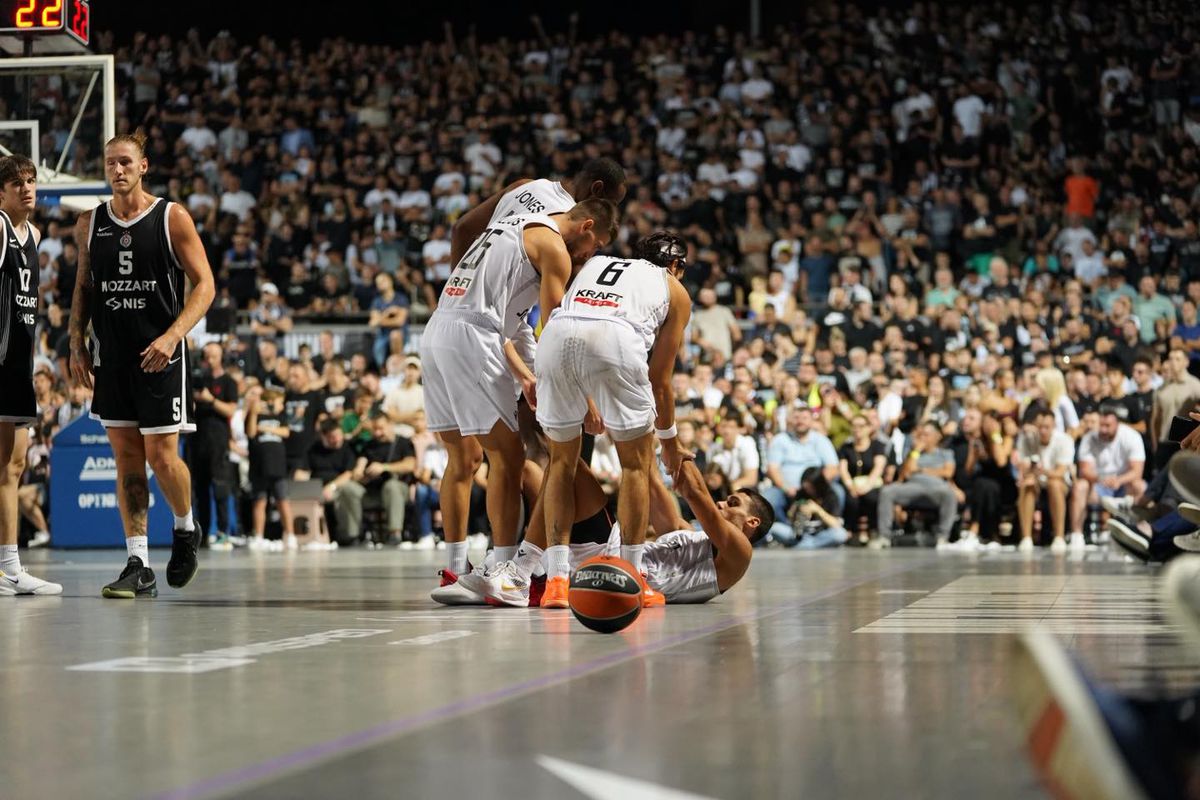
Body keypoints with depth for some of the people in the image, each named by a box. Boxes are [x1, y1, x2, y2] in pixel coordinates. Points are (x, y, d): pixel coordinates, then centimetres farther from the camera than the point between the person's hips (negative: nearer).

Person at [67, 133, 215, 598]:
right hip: (111, 356, 4)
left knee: (161, 456, -6)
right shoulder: (89, 224, 8)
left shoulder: (173, 218, -4)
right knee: (126, 455, 3)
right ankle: (138, 566, 6)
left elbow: (204, 285, -6)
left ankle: (186, 529, 23)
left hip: (160, 355, -4)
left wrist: (172, 335, -19)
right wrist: (76, 343, 7)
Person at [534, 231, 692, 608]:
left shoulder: (594, 262, 40)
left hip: (556, 335, 3)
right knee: (636, 462, 16)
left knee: (562, 460, 21)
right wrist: (669, 440, 41)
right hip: (617, 340, -3)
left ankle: (556, 579, 15)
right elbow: (659, 380, 27)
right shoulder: (675, 292, 30)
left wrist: (586, 403, 53)